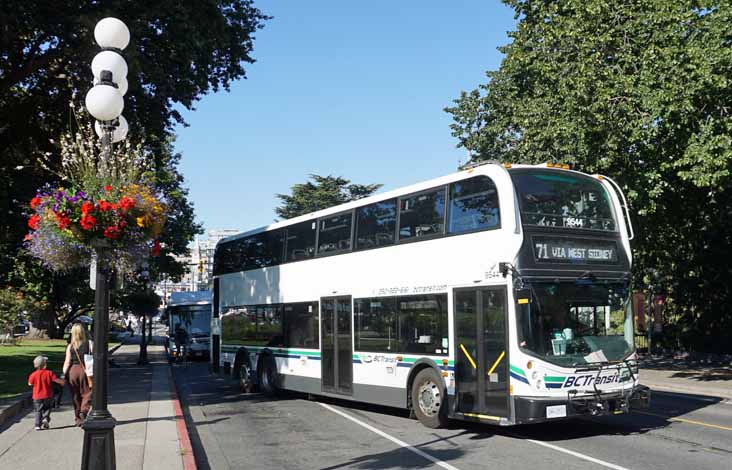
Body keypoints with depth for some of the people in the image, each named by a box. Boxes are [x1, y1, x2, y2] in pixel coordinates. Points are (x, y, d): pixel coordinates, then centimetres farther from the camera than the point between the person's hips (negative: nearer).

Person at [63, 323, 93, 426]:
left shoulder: (70, 346, 0)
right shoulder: (89, 343, -2)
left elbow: (67, 362, -3)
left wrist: (63, 375, 1)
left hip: (73, 371, 2)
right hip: (85, 370, -2)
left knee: (75, 396, 12)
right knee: (87, 394, 6)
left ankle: (78, 418, 17)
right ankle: (84, 411, -18)